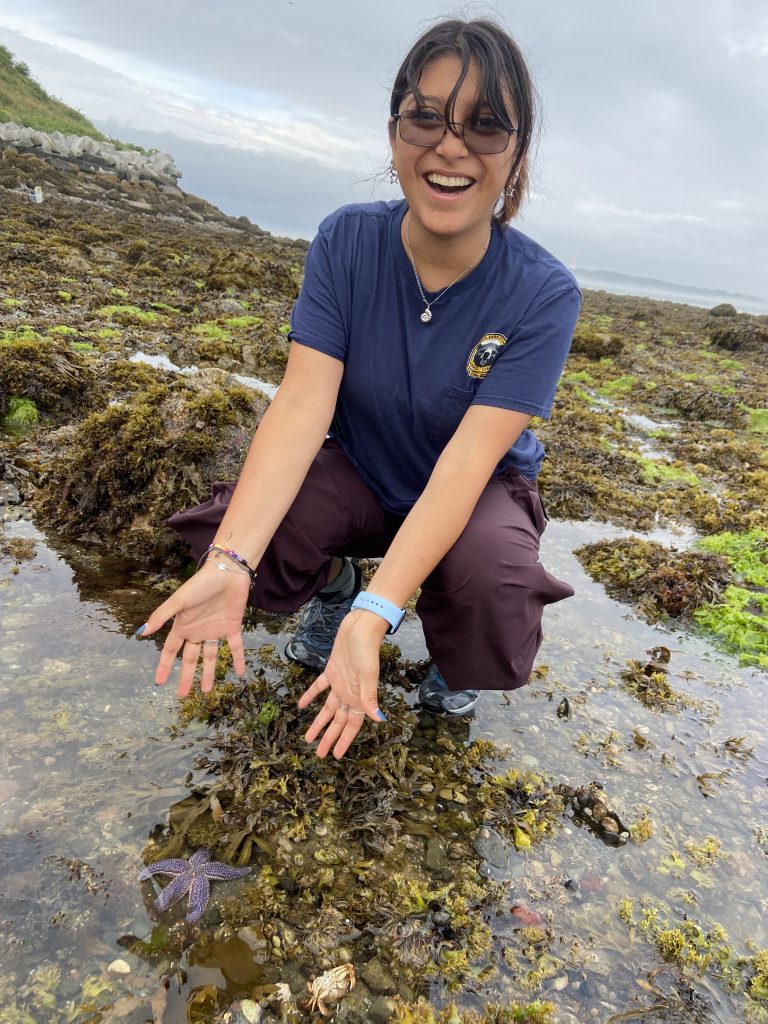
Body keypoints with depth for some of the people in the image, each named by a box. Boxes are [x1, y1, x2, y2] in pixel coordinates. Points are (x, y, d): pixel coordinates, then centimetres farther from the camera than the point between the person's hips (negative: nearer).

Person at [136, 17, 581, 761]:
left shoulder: (543, 294, -22)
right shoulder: (346, 242, -16)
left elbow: (467, 459, -31)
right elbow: (303, 401, -26)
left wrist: (375, 616, -42)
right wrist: (229, 562, -40)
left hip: (476, 491, -1)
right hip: (358, 470, 2)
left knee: (494, 603, -34)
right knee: (236, 526, -28)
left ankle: (450, 658, 7)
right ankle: (331, 584, 9)